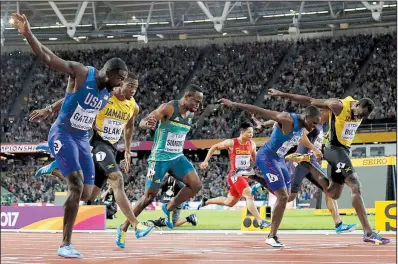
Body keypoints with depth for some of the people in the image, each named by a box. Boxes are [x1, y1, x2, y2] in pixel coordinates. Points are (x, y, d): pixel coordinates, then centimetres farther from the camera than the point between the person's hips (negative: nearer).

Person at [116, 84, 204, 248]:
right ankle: (124, 228, 13)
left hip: (177, 157, 6)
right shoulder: (169, 108, -16)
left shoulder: (190, 114, 6)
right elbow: (142, 122, -24)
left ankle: (168, 208, 6)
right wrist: (147, 124, -46)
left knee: (196, 185, -14)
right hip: (159, 158, -6)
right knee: (149, 196, -2)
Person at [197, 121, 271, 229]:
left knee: (229, 202, 18)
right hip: (235, 176, -7)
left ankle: (206, 202, 39)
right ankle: (260, 221, -28)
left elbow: (255, 159, 20)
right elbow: (214, 147, 1)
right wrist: (206, 161, -2)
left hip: (245, 176, 7)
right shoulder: (232, 143, -11)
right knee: (249, 195, -24)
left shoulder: (252, 144, 3)